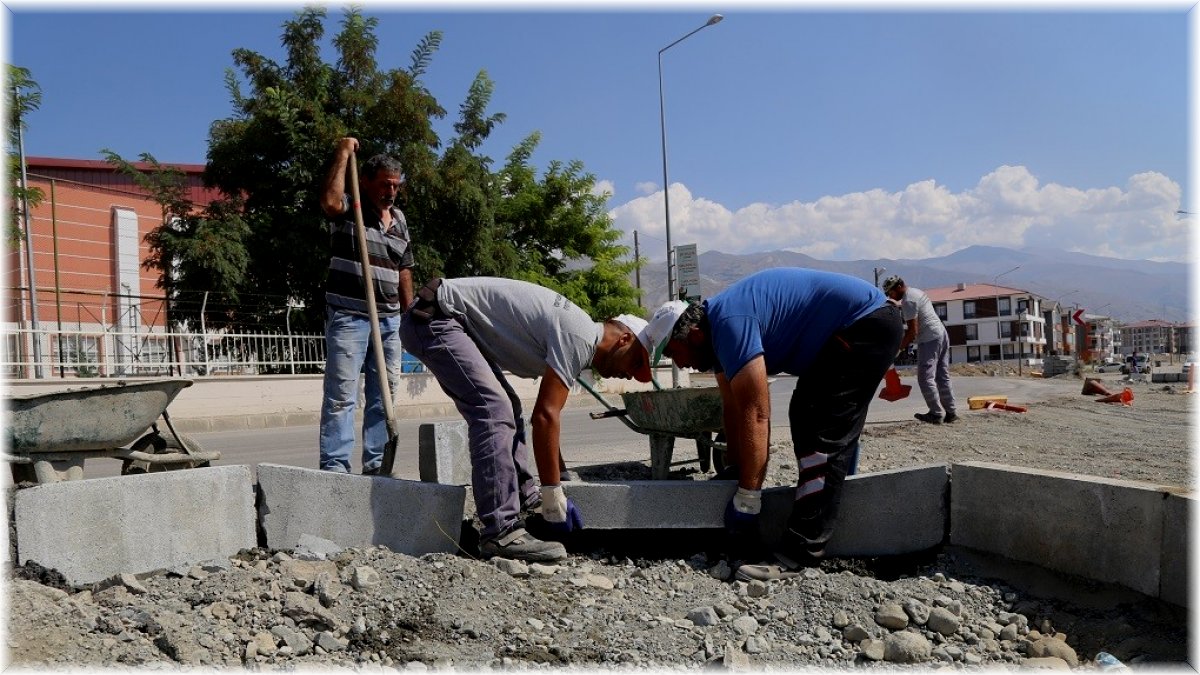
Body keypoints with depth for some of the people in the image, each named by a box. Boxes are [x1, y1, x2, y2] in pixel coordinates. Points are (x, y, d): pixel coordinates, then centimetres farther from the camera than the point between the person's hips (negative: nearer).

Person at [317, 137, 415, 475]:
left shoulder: (400, 221, 16)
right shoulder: (349, 210, -1)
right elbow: (330, 201, -26)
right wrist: (343, 153, -15)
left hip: (389, 319, 6)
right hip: (348, 317, -6)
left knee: (383, 394, 9)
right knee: (342, 394, -7)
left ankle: (376, 464, 17)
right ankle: (334, 466, -5)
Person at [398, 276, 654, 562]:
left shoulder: (575, 334, 15)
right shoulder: (580, 338, -16)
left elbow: (545, 414, 21)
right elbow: (545, 415, -21)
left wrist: (556, 485, 24)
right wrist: (554, 498, -15)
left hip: (452, 322, 11)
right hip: (435, 317, -11)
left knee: (503, 406, 15)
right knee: (494, 409, -21)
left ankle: (525, 500, 17)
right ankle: (501, 532, -21)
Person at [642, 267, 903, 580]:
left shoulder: (729, 323, -25)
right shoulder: (714, 328, 5)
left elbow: (755, 415, -27)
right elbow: (733, 408, 10)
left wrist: (745, 501, -22)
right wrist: (732, 470, 14)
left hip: (866, 323, -11)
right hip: (844, 331, 11)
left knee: (824, 434, -15)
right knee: (805, 419, 18)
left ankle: (799, 555, -15)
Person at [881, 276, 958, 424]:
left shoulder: (908, 301, -15)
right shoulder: (917, 292, 16)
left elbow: (913, 330, -17)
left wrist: (900, 347, -9)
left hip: (929, 340, -10)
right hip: (942, 334, 10)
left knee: (926, 378, -6)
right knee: (942, 377, 11)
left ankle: (936, 414, -7)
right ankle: (951, 412, 13)